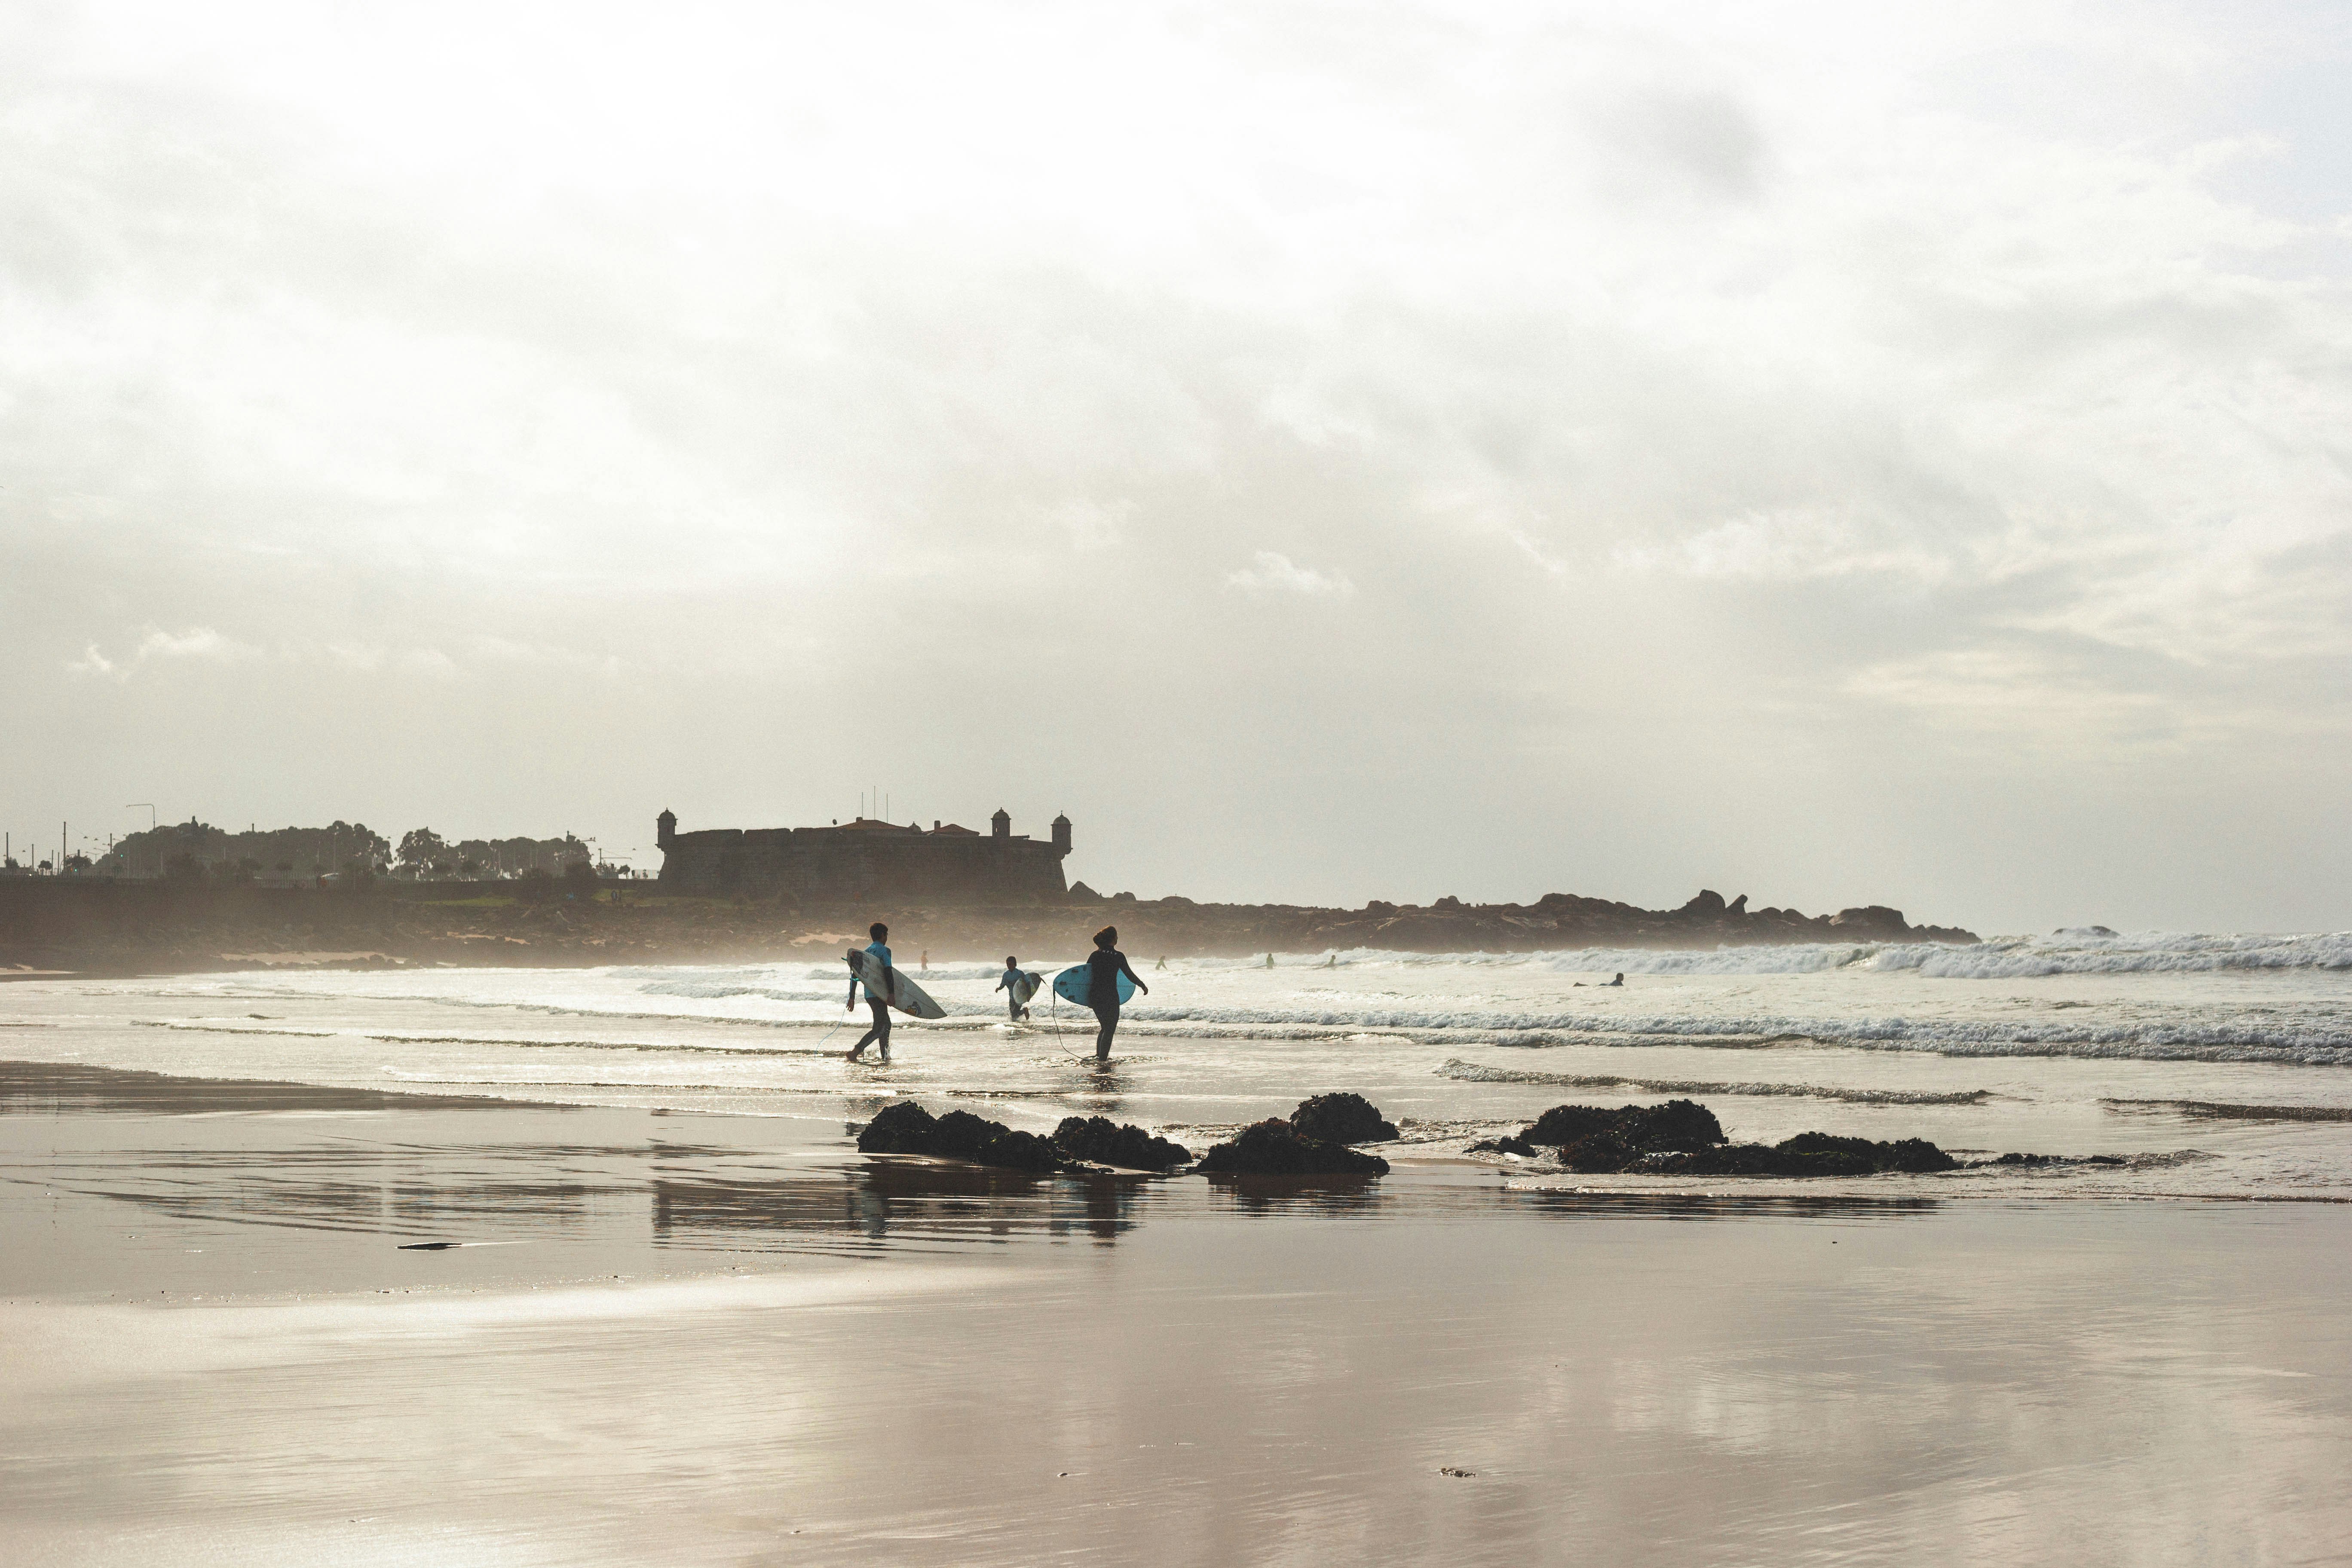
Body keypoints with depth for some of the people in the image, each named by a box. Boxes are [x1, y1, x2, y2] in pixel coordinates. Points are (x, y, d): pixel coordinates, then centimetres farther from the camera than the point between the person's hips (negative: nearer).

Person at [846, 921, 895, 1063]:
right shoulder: (884, 950, -6)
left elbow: (855, 975, 15)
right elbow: (888, 972, -19)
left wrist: (852, 998, 17)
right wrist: (891, 993, -22)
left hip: (869, 994, 8)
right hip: (879, 994, -8)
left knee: (887, 1025, 19)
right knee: (879, 1029, -12)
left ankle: (886, 1058, 19)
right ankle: (855, 1051, -25)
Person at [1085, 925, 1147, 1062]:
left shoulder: (1095, 955, 2)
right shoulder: (1118, 956, -8)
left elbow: (1085, 974, 6)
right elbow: (1129, 974, 0)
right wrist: (1143, 986, 16)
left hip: (1094, 995, 5)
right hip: (1110, 997, -5)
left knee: (1105, 1026, 21)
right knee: (1110, 1029, 8)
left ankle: (1099, 1055, 21)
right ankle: (1103, 1057, 4)